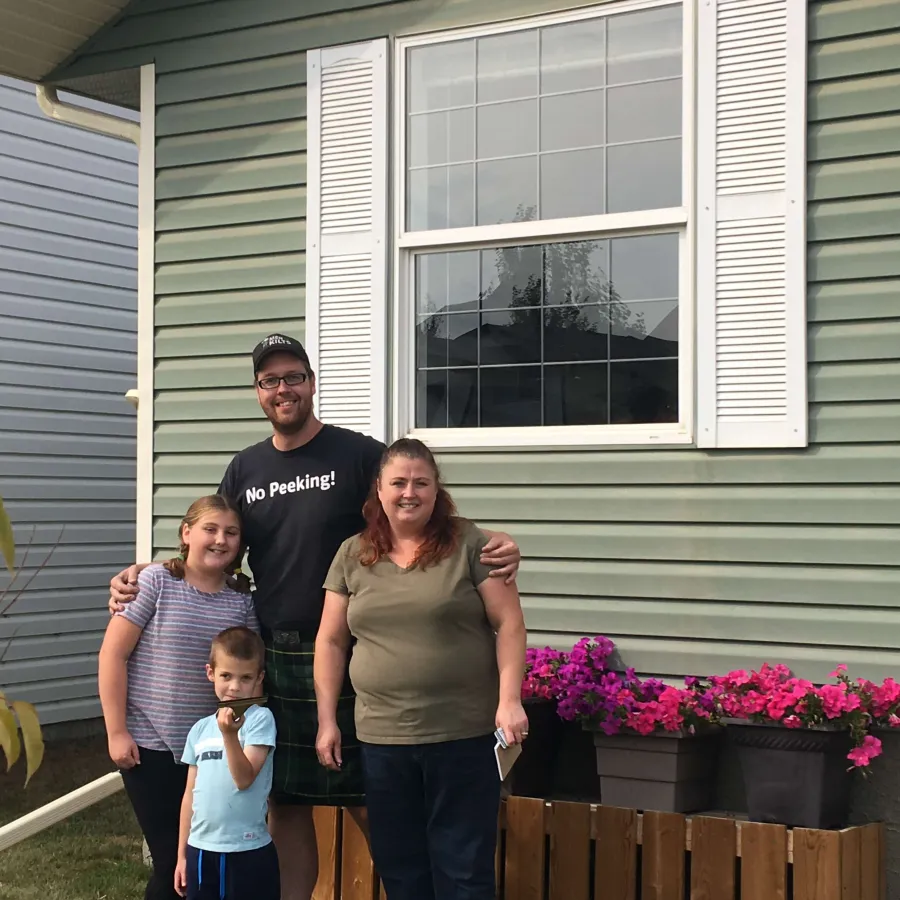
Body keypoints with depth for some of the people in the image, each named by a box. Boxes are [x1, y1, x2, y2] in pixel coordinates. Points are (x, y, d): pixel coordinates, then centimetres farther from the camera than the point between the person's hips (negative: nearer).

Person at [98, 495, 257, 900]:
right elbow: (113, 655, -9)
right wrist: (116, 731, -11)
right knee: (172, 859, 0)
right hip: (149, 745, -4)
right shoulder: (155, 582, -9)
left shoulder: (242, 599, 2)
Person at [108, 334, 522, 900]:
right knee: (285, 804, 11)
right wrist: (142, 574, 3)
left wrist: (495, 546, -23)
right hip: (273, 661, 5)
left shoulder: (359, 455, -5)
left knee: (368, 802, 0)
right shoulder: (245, 470, 11)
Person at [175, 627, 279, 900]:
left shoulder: (260, 719, -7)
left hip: (248, 850, -5)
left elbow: (245, 779, -16)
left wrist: (230, 734, -29)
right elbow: (191, 794, 13)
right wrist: (182, 855, 14)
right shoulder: (200, 729, 8)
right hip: (200, 850, 5)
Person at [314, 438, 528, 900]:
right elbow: (331, 641, 10)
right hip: (381, 738, 4)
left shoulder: (469, 545, -2)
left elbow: (509, 624, -4)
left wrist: (509, 700, -13)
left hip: (463, 735, -3)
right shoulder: (352, 555, 7)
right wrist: (327, 720, 6)